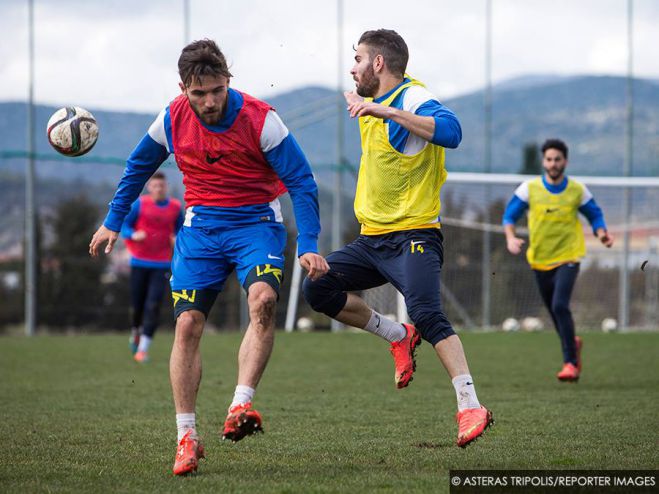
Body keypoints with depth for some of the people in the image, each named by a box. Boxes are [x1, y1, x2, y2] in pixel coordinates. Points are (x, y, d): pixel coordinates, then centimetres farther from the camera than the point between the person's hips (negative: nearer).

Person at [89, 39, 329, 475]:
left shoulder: (260, 119, -16)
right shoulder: (173, 120, -6)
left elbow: (302, 182, -12)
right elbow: (139, 166, 14)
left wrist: (308, 245, -21)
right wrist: (113, 223, 18)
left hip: (256, 222, -3)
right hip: (200, 227, 3)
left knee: (263, 299, -30)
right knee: (187, 324, -8)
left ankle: (241, 406, -33)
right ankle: (187, 437, -2)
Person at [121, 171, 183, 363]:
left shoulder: (175, 207, 2)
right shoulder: (139, 204, -2)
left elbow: (180, 231, 14)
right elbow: (124, 225, 1)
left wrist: (177, 240, -8)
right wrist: (133, 235, -20)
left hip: (161, 265, 0)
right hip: (139, 262, 0)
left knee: (153, 306, -12)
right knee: (137, 304, 4)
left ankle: (143, 349, -12)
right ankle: (136, 331, 38)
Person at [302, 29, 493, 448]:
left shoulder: (412, 97, -12)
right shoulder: (378, 103, 16)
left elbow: (450, 131, -34)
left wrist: (383, 110, -35)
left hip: (414, 235, -9)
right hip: (373, 238, 9)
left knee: (427, 315, -26)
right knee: (318, 287, -7)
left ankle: (471, 408, -27)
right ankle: (397, 336, 8)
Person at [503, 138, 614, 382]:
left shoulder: (578, 190, -3)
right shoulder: (529, 189, -3)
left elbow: (595, 215, 9)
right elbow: (509, 215, 3)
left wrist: (601, 233, -11)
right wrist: (511, 238, -15)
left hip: (567, 258, -3)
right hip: (539, 259, 3)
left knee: (560, 306, -22)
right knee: (554, 311, 12)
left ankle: (570, 362, -15)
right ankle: (573, 344, 44)